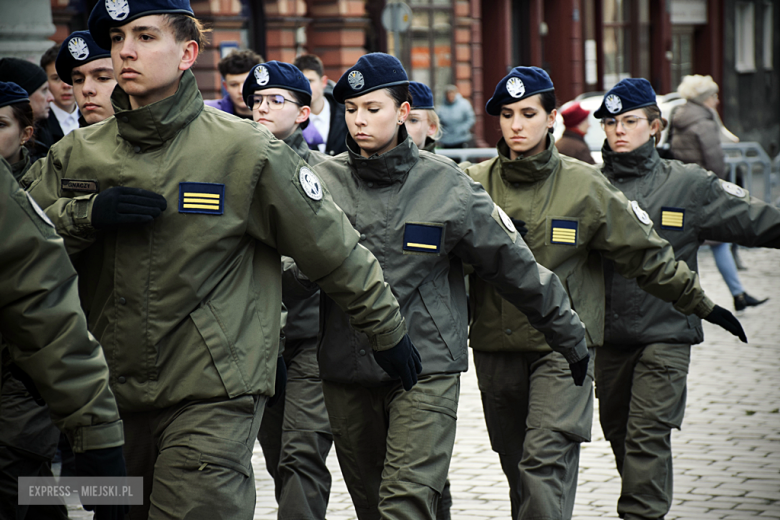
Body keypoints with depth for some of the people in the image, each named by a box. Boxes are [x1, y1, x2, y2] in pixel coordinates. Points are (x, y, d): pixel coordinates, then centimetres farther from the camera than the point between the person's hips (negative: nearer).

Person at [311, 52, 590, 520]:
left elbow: (515, 265, 5)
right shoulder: (324, 181, 2)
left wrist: (570, 337, 11)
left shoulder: (445, 186, -2)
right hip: (346, 369, 3)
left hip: (427, 366, -3)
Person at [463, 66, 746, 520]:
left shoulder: (584, 186, 0)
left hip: (563, 346, -3)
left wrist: (702, 305, 11)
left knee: (546, 458, -17)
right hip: (496, 347, 3)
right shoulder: (475, 184, 2)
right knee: (518, 466, 11)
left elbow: (646, 254, 7)